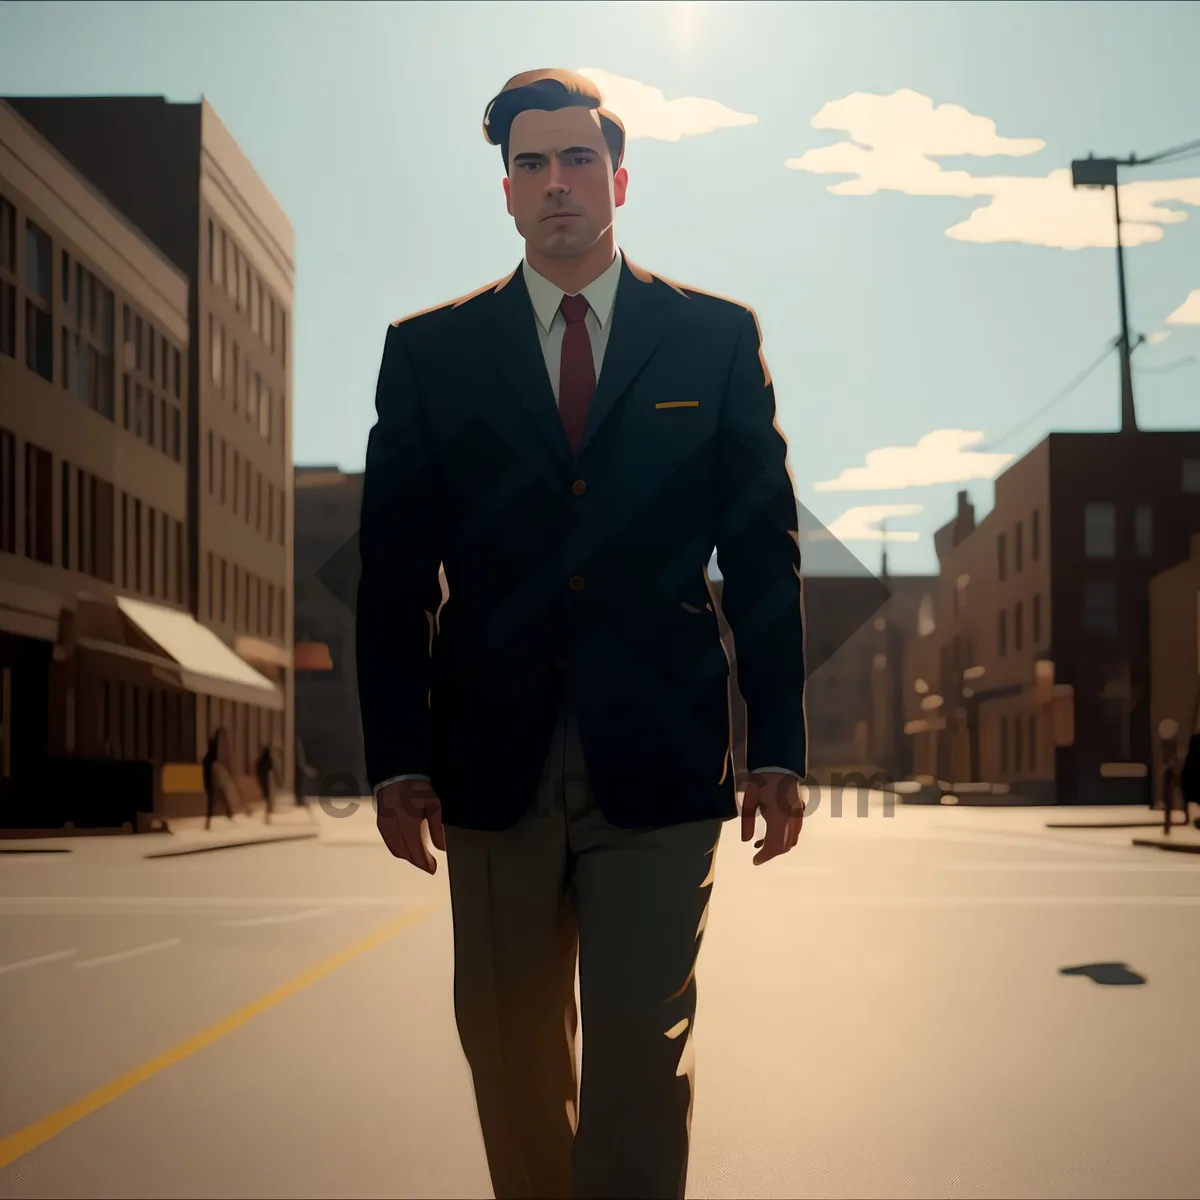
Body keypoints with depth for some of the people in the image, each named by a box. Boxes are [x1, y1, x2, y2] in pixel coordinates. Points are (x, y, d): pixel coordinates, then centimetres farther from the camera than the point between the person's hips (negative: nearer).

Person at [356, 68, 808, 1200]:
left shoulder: (716, 337, 8)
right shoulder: (428, 351, 9)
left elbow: (764, 552, 6)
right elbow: (393, 570, 6)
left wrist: (777, 746, 0)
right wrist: (397, 757, -1)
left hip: (658, 757, -1)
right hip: (494, 759, 1)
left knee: (642, 1043, -3)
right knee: (509, 1045, 9)